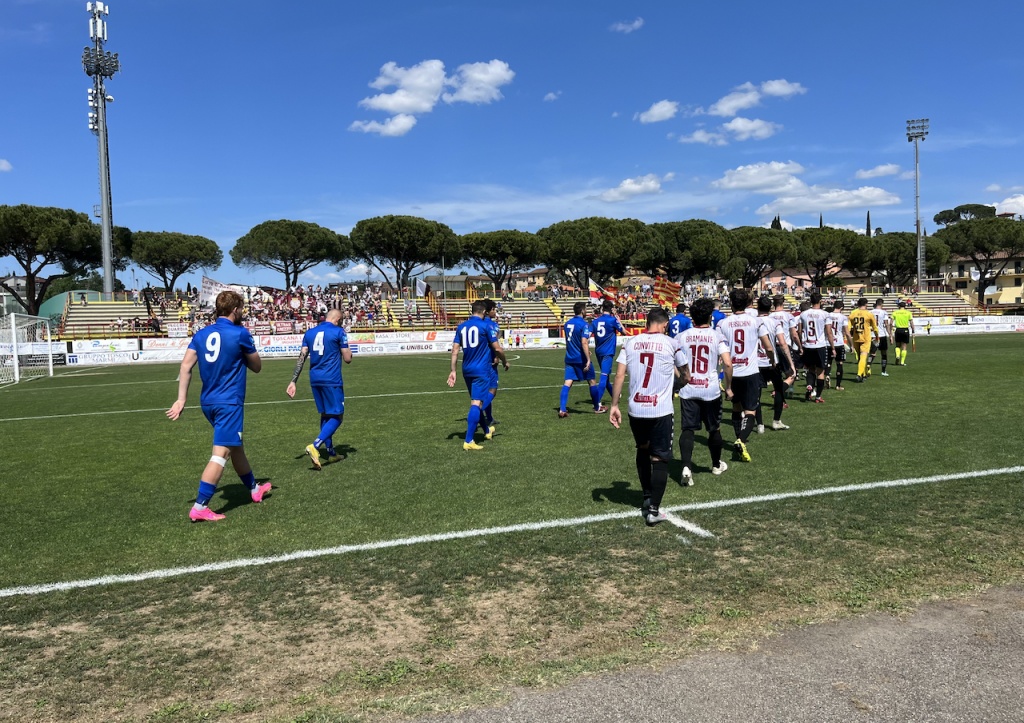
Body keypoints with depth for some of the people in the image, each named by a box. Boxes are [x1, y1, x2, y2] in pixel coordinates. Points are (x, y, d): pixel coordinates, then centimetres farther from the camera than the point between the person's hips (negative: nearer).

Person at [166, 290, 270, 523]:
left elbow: (186, 366, 0)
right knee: (221, 453, -7)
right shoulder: (240, 334, -9)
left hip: (208, 402, 8)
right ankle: (199, 507, -11)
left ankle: (254, 488, 37)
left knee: (236, 446, 21)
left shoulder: (201, 334, 7)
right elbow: (257, 367, 3)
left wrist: (181, 399, -1)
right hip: (229, 403, -8)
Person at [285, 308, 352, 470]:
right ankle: (315, 446, -19)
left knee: (325, 415, 17)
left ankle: (330, 452, 22)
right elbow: (348, 359, -5)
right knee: (337, 417, 0)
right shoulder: (339, 332, -5)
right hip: (332, 380, -6)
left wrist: (293, 381, 6)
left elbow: (301, 358, 6)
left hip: (315, 380, 6)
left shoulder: (309, 333, 11)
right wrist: (346, 348, 15)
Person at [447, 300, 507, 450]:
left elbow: (455, 350, 5)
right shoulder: (486, 326, -7)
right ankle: (468, 441, -15)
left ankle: (487, 431, 40)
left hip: (467, 370, 6)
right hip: (481, 370, -6)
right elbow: (497, 348, -6)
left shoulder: (461, 327, 7)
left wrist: (453, 371, 8)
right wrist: (505, 362, 12)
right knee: (476, 403, -9)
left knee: (476, 401, 21)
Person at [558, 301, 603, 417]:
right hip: (581, 359, -6)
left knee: (567, 383, 1)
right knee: (592, 381, 11)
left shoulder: (567, 323, 9)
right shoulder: (584, 324, -14)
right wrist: (588, 359, -22)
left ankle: (562, 410, -10)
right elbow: (584, 342, -23)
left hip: (569, 358, 6)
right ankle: (597, 407, 24)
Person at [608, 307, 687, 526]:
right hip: (661, 411, -3)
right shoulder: (671, 343, -3)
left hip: (635, 410, 3)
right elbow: (685, 375, 12)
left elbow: (619, 376, -3)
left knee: (643, 450, 25)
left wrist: (614, 405, 4)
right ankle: (653, 510, 4)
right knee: (659, 458, 7)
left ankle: (647, 498, 35)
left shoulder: (630, 342, 2)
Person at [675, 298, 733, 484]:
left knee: (688, 429, 3)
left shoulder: (682, 337, 1)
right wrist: (729, 387, -3)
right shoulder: (717, 336, -5)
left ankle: (686, 467, -15)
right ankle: (717, 465, 35)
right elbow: (728, 364, -14)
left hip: (687, 390, 1)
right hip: (711, 390, -1)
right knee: (715, 429, 18)